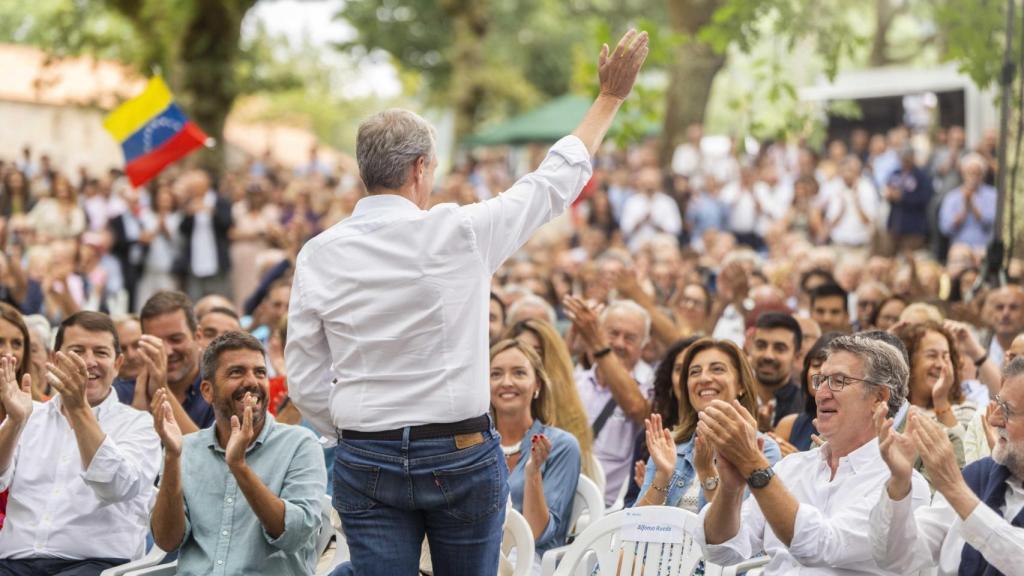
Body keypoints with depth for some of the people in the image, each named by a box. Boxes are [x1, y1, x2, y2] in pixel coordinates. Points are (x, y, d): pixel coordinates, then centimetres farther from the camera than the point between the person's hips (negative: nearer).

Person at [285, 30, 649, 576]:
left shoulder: (317, 256, -1)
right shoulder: (458, 233, -8)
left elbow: (305, 383, 2)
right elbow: (555, 183, 6)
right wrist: (610, 97, 17)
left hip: (367, 464, 2)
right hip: (461, 455, -2)